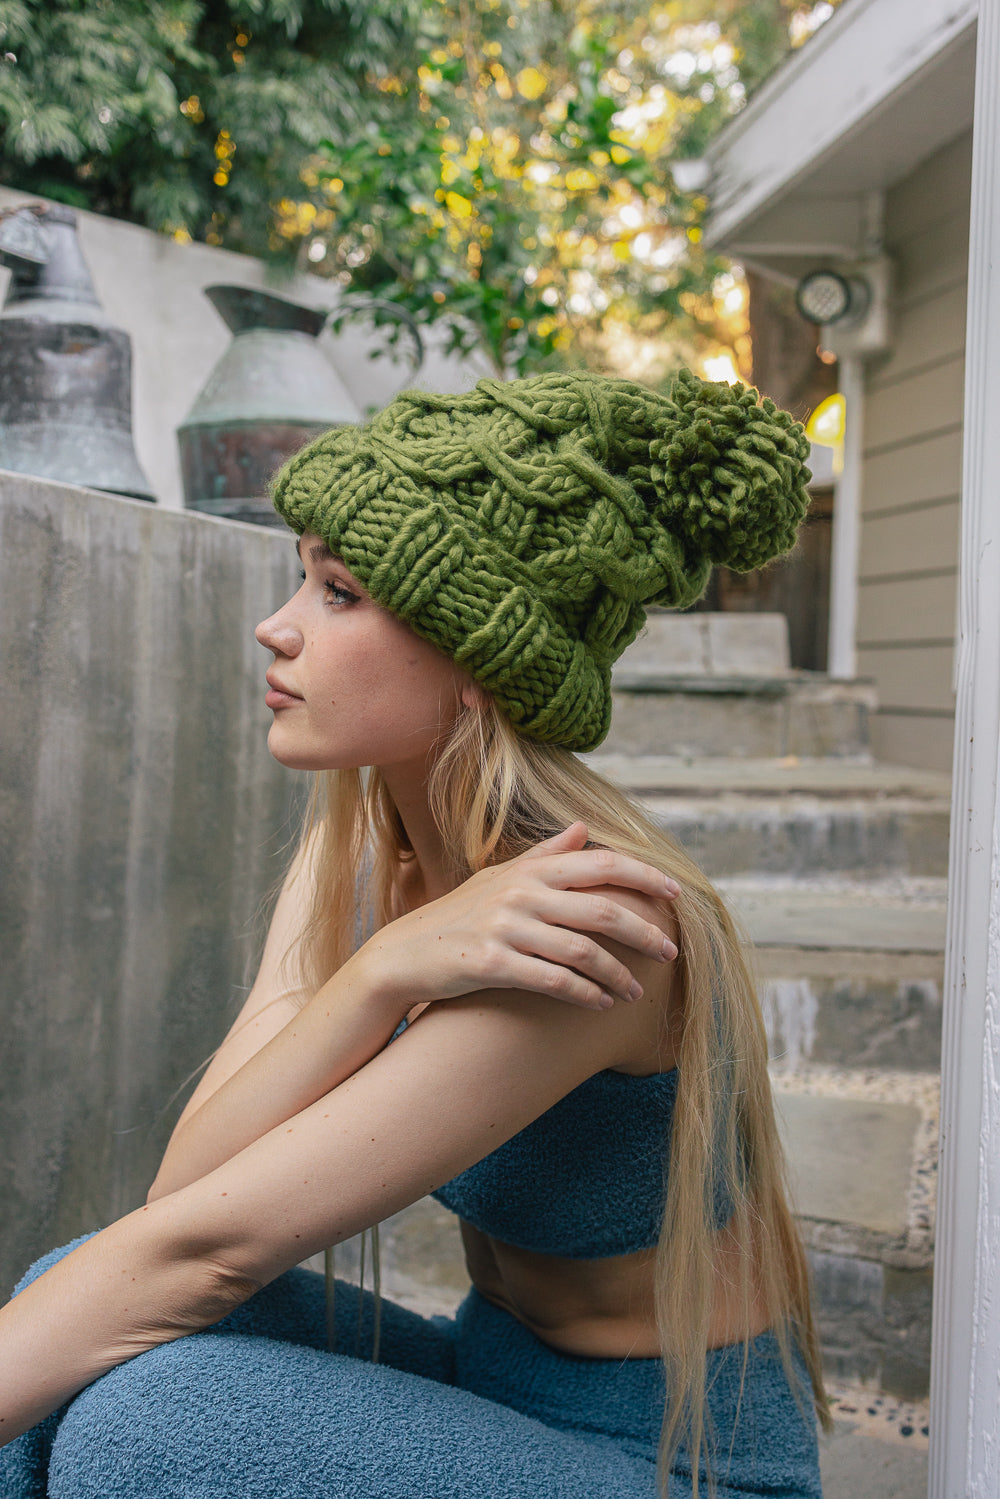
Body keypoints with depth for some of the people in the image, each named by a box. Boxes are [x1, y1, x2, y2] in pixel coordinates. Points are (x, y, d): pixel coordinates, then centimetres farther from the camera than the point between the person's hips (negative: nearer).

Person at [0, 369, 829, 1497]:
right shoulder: (357, 848, -5)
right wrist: (388, 969, -29)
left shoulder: (591, 913, -28)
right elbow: (191, 1179, -15)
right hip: (495, 1382, 7)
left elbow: (201, 1248, -28)